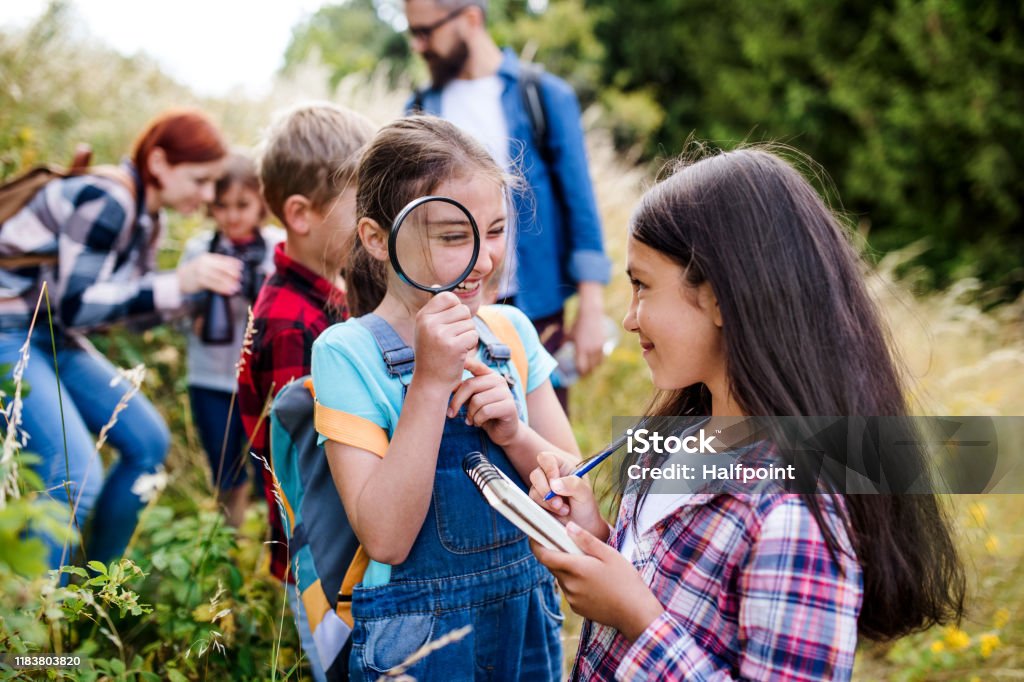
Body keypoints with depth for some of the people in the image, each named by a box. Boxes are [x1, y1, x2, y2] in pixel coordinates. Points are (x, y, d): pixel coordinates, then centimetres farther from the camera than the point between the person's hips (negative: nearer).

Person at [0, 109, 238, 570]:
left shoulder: (146, 218, 6)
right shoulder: (104, 201, -23)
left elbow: (139, 307, 11)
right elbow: (74, 305, -26)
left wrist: (202, 286, -5)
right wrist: (179, 282, -29)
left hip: (54, 339, 10)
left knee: (148, 442, 8)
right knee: (74, 476, -22)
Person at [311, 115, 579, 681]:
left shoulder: (511, 331, -1)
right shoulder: (347, 353, -15)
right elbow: (385, 539, -21)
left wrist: (511, 432, -19)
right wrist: (430, 381, -27)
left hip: (529, 622, 5)